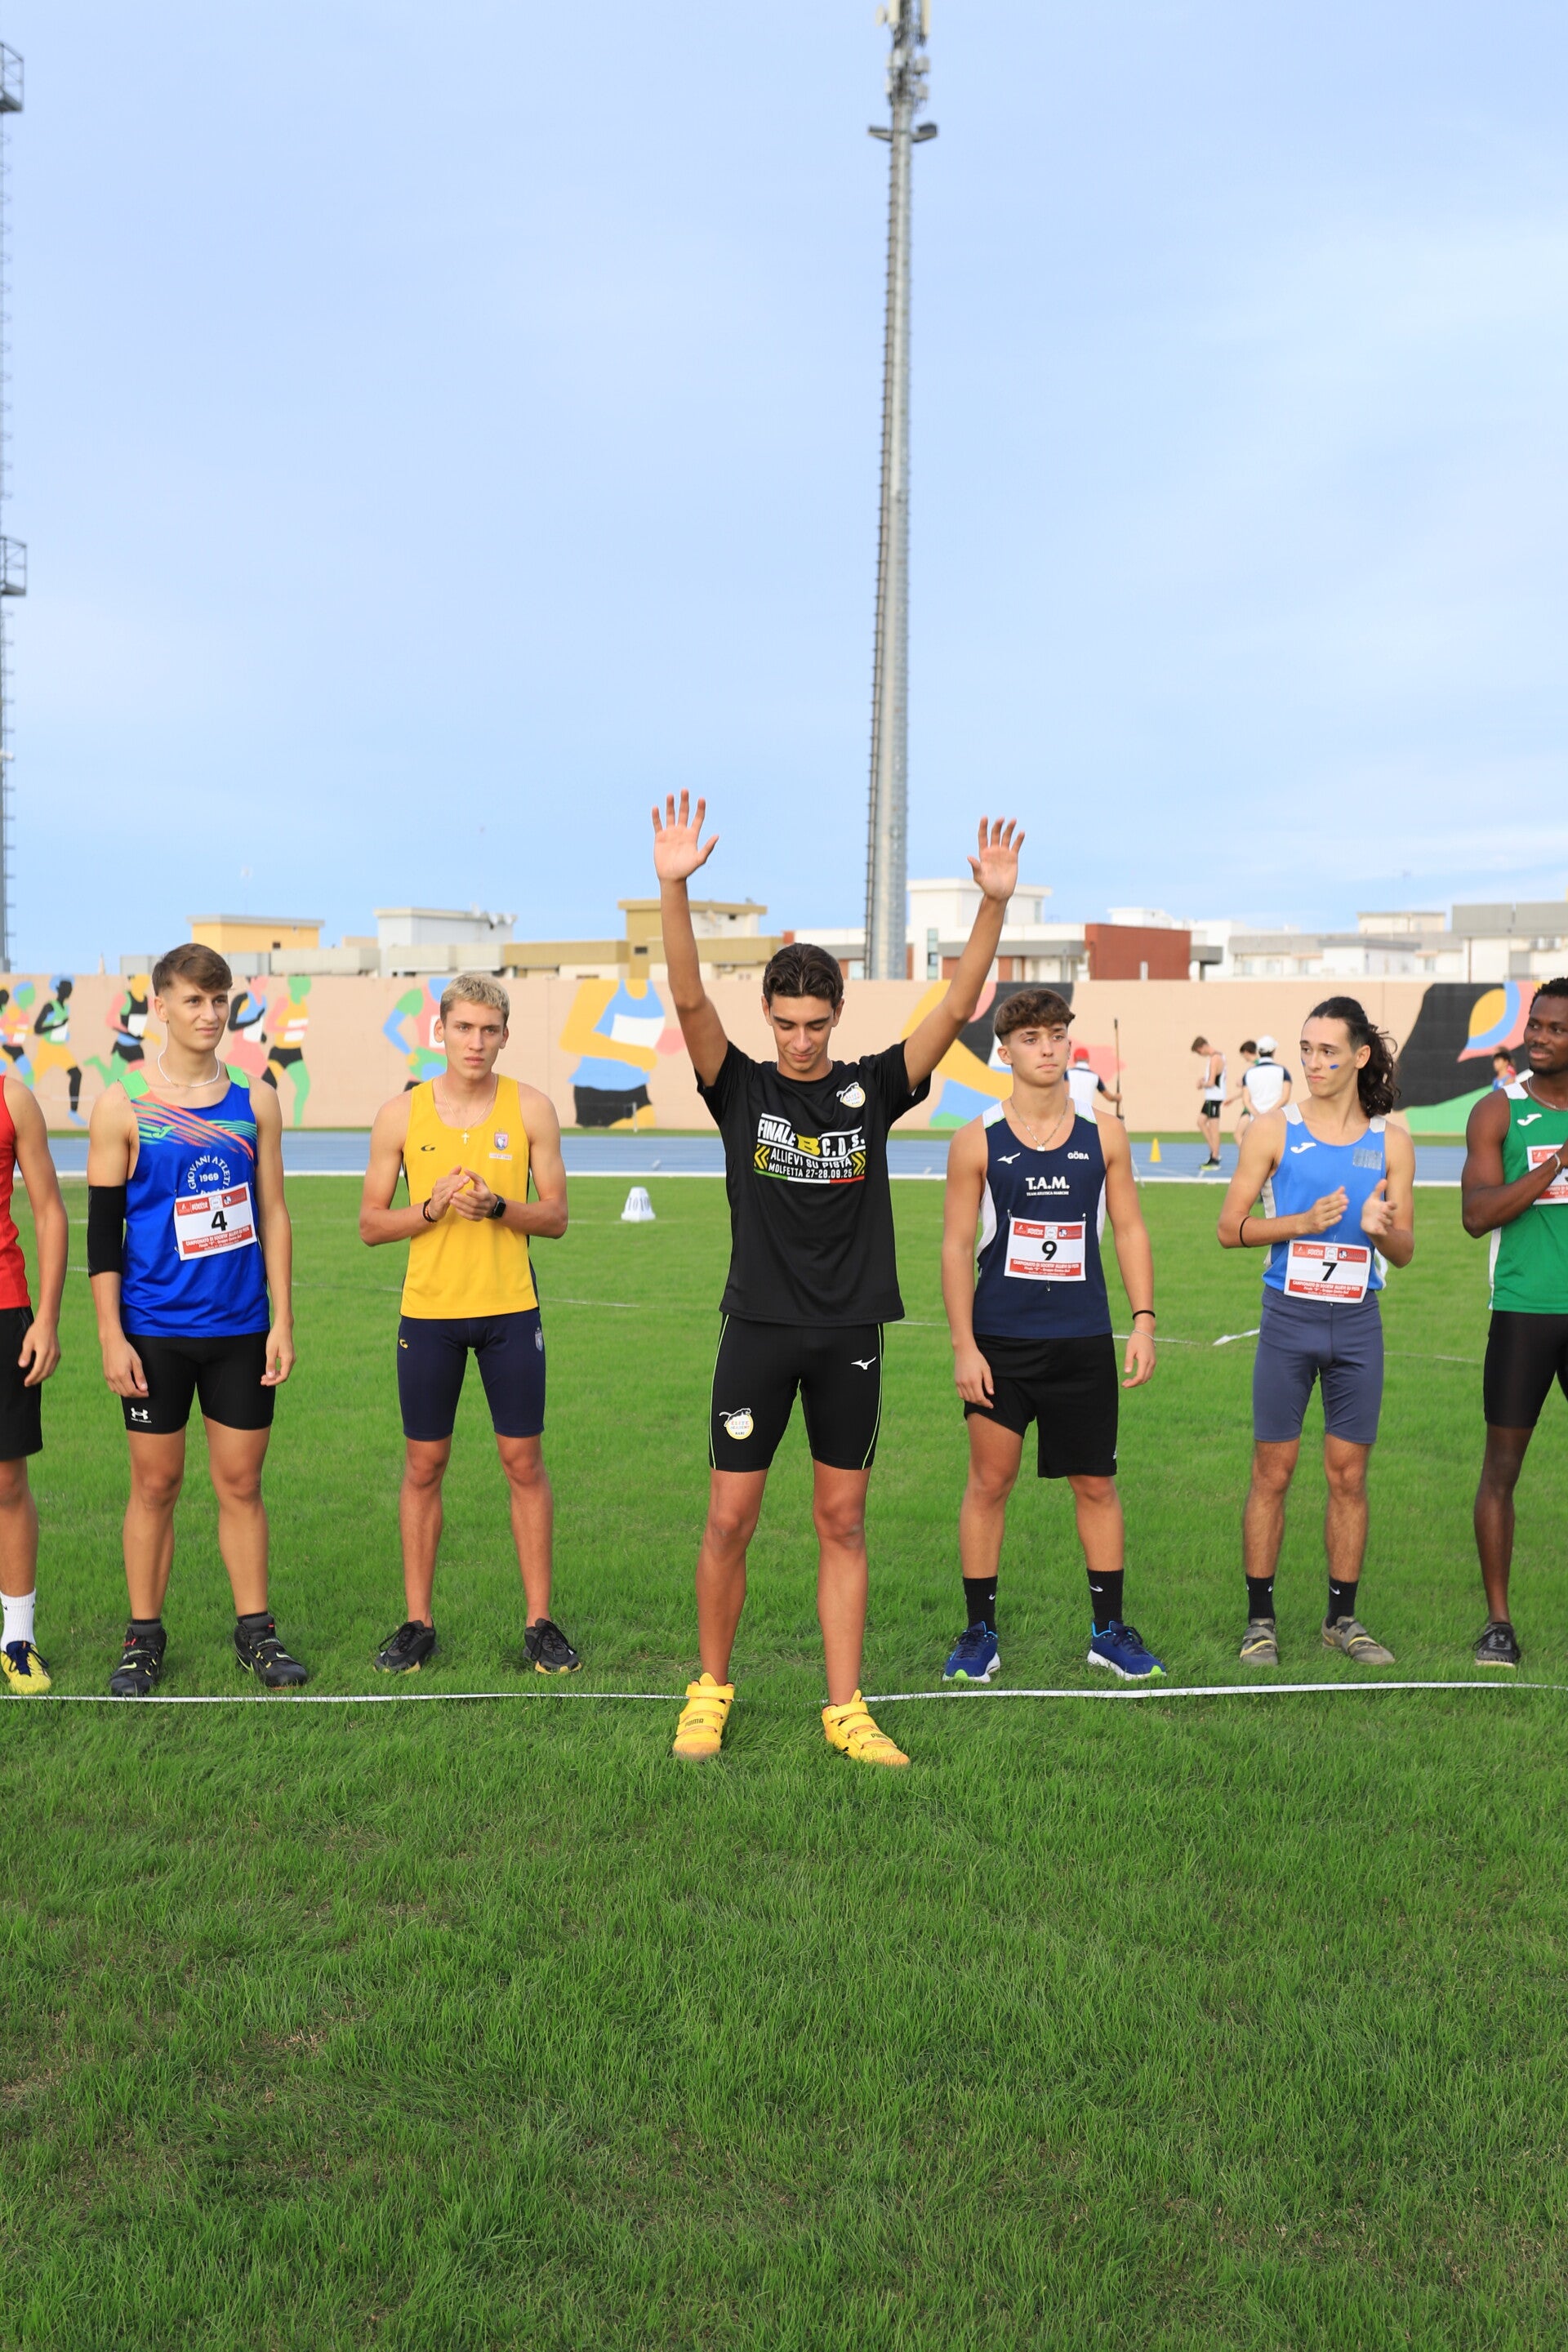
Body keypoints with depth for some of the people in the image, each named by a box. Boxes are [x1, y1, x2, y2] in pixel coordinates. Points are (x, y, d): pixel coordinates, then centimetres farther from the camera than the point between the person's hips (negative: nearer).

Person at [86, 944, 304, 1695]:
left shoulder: (255, 1103, 5)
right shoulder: (122, 1105, -2)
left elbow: (273, 1215, 8)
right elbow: (102, 1227, -2)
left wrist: (282, 1322, 4)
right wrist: (111, 1336, -6)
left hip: (241, 1325, 2)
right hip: (154, 1328, -2)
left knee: (240, 1481, 8)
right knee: (156, 1483, 6)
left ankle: (254, 1632, 19)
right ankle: (144, 1638, 19)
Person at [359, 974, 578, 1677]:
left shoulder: (531, 1108, 0)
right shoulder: (400, 1113, 0)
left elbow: (556, 1217, 1)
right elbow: (370, 1223, 3)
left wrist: (499, 1207, -17)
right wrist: (431, 1208, -15)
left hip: (510, 1309, 0)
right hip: (427, 1311, 0)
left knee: (524, 1462, 4)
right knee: (423, 1466, 7)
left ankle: (540, 1622, 14)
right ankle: (418, 1623, 19)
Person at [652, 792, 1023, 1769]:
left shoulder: (872, 1088, 3)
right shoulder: (742, 1087, -1)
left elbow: (958, 1008, -5)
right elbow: (690, 998, -15)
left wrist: (995, 904, -17)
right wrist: (676, 888, -28)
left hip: (851, 1335, 1)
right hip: (760, 1328, -1)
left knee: (844, 1525, 8)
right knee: (730, 1521, 3)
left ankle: (846, 1710, 17)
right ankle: (711, 1692, 21)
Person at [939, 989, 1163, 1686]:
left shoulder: (1105, 1136, 3)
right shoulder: (976, 1142, -3)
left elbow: (1130, 1230, 8)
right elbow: (957, 1245, -2)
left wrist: (1144, 1320, 0)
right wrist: (963, 1345, -8)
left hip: (1084, 1340, 2)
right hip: (999, 1340, -2)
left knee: (1096, 1483, 9)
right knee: (989, 1480, 2)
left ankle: (1109, 1629, 23)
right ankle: (979, 1633, 15)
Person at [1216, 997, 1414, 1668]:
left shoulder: (1390, 1142, 4)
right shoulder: (1273, 1129, -2)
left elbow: (1404, 1253, 6)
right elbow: (1230, 1228, -3)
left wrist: (1380, 1228, -16)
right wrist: (1304, 1222, -18)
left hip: (1357, 1323, 2)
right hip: (1288, 1318, -2)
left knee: (1349, 1475, 8)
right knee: (1273, 1473, 3)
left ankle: (1342, 1618, 21)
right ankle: (1260, 1618, 14)